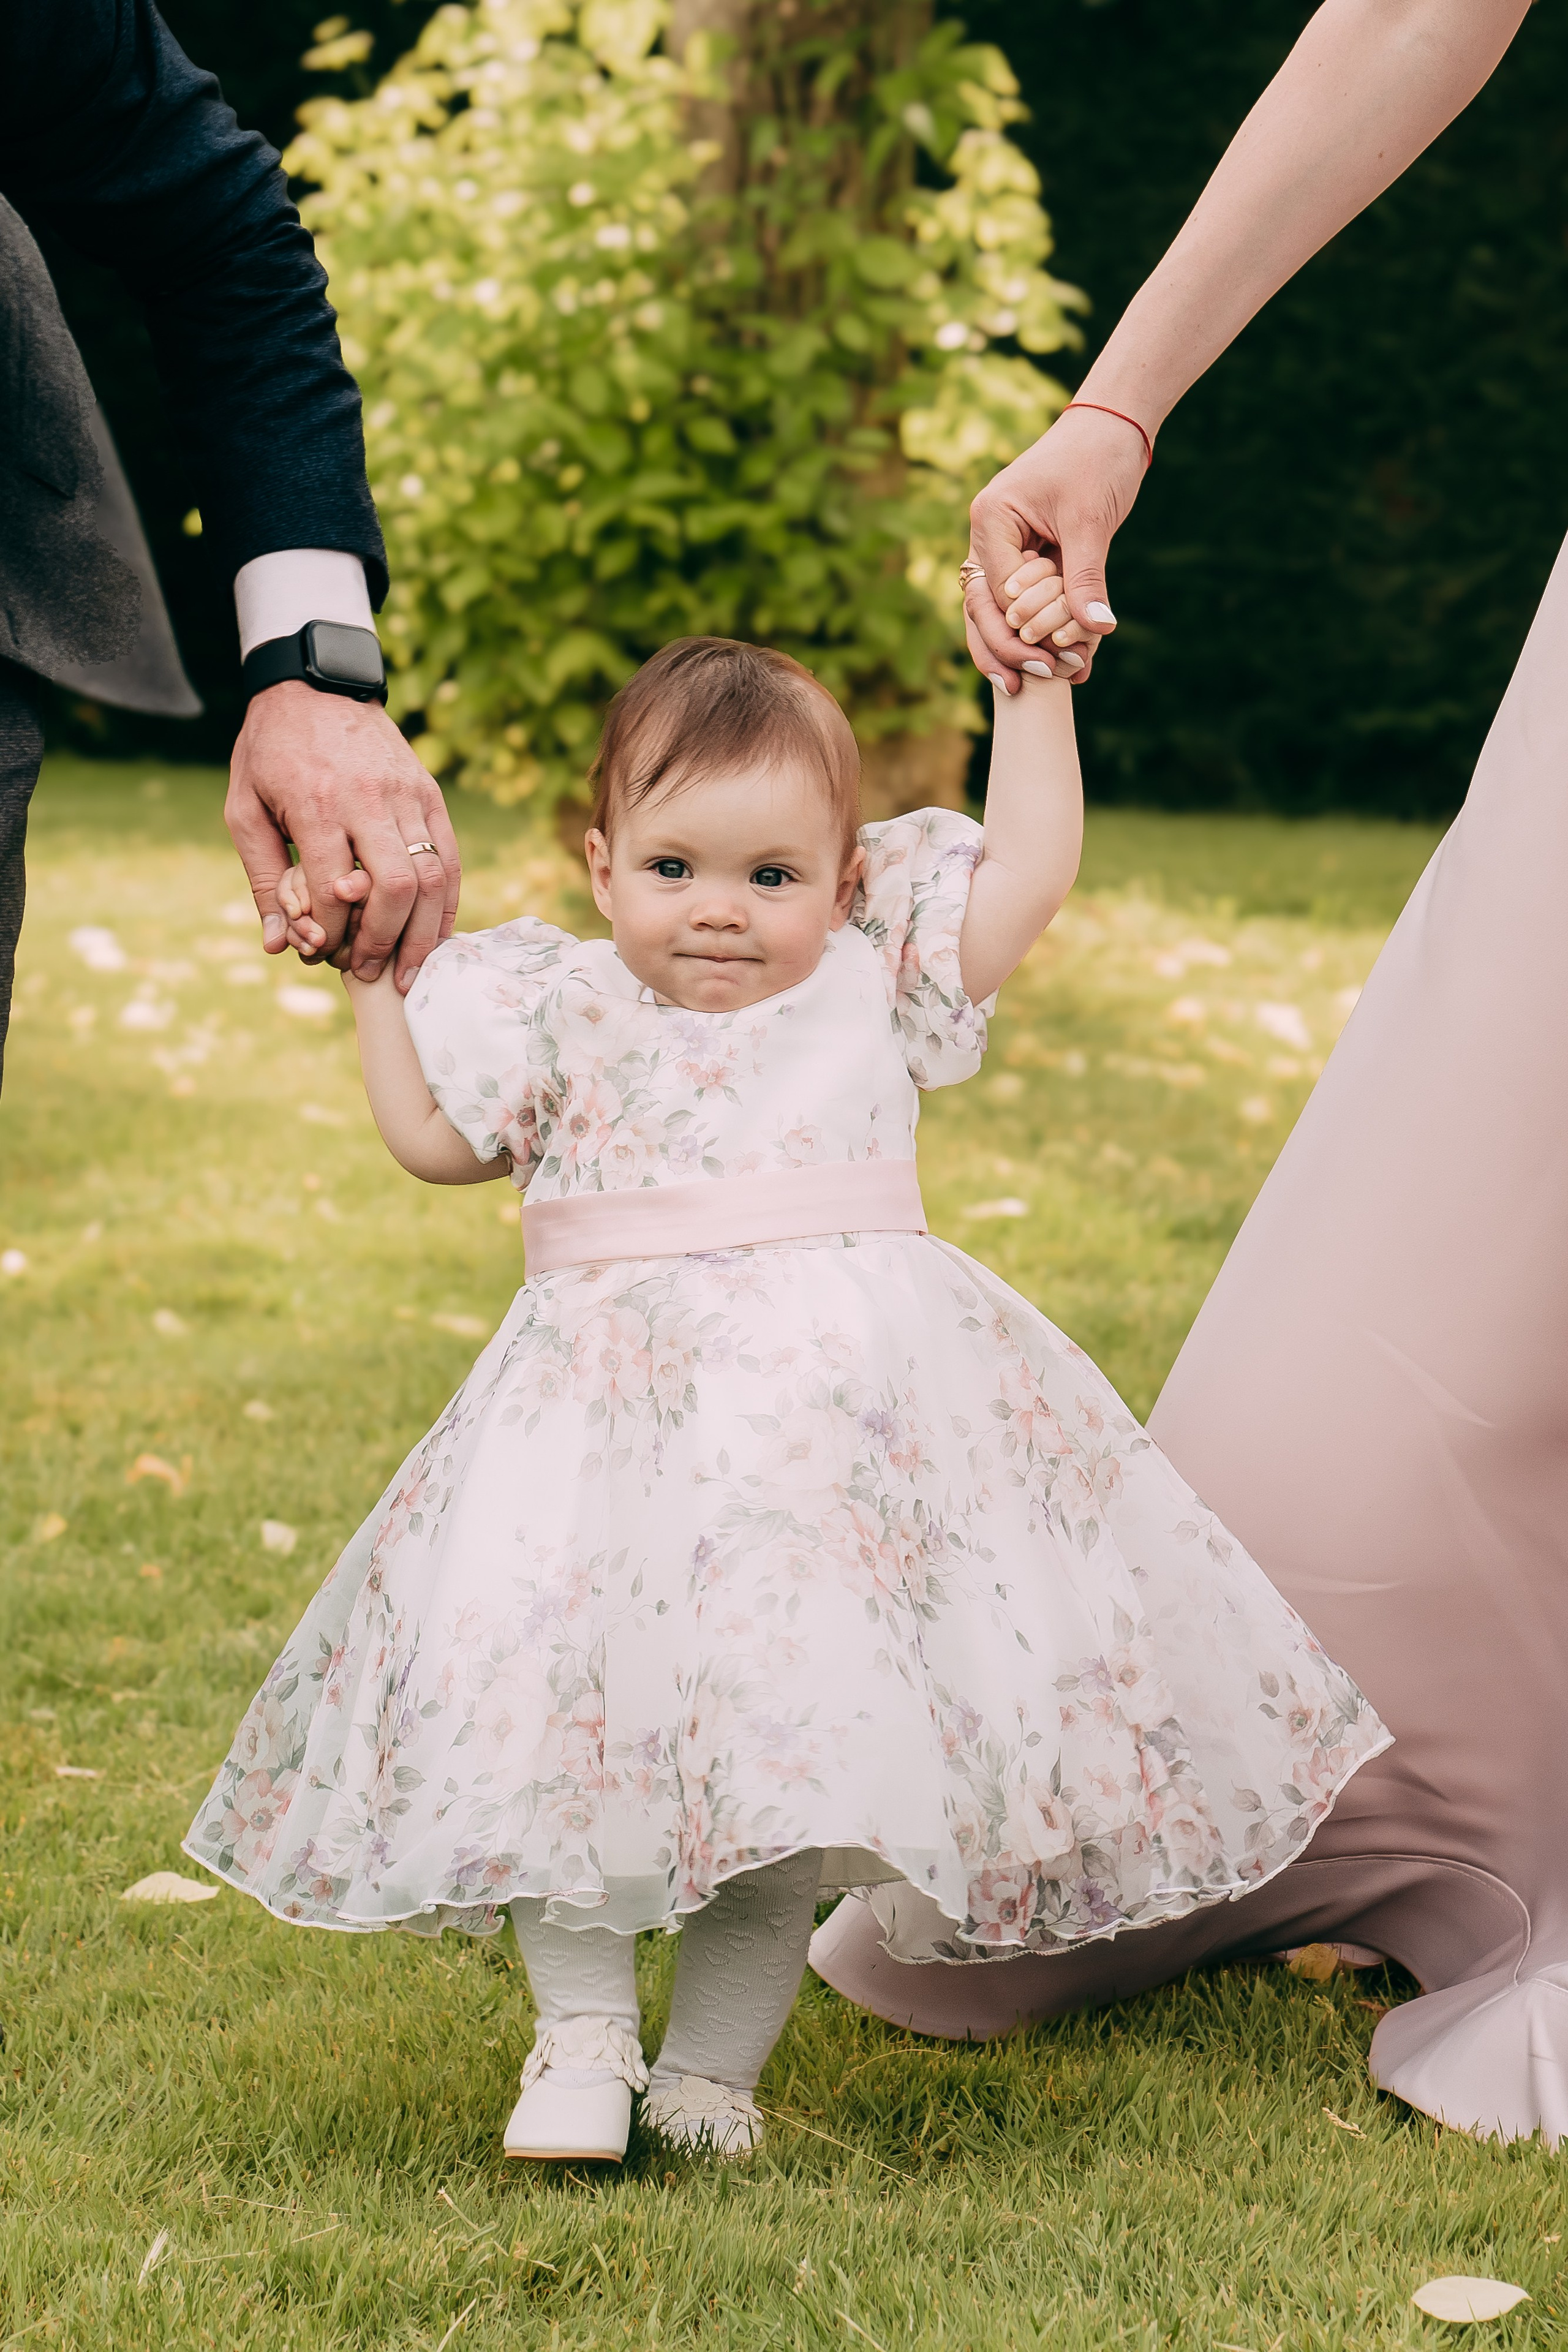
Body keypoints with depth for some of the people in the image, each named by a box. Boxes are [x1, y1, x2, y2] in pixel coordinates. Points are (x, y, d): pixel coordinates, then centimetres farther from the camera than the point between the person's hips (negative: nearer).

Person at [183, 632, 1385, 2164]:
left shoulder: (873, 989, 9)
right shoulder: (564, 1013, 10)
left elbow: (1030, 874, 11)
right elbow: (431, 1134, 19)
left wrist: (1035, 688, 11)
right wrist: (374, 969, 17)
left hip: (844, 1406, 0)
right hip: (617, 1421, 0)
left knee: (796, 1732, -3)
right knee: (565, 1696, -11)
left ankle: (713, 2066, 9)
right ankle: (582, 2033, 3)